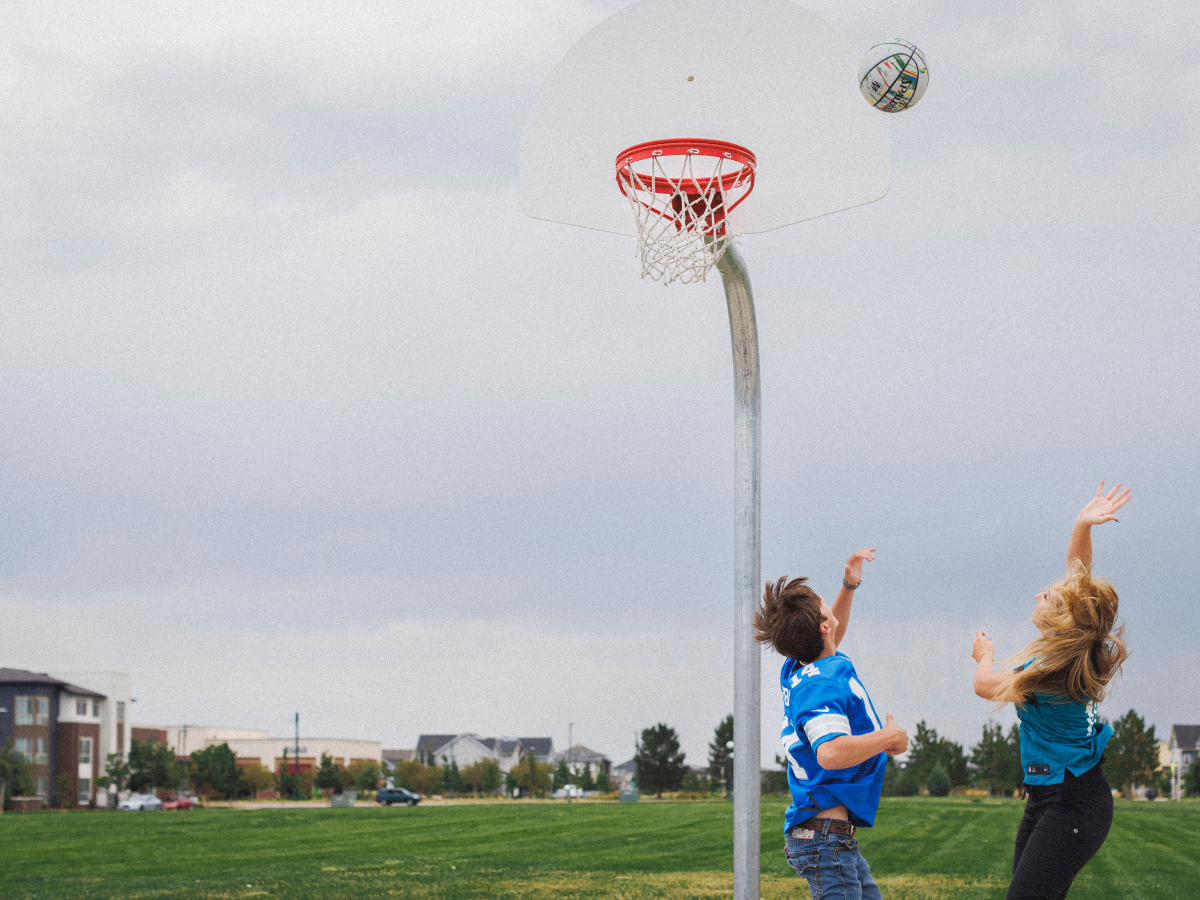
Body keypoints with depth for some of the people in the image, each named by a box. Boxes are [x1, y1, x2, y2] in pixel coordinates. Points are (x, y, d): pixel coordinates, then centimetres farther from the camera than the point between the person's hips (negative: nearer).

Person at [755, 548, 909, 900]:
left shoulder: (796, 672, 9)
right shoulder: (823, 686, -21)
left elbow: (828, 640, 33)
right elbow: (830, 752, -36)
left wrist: (849, 586, 23)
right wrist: (890, 738, -22)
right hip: (826, 835, -10)